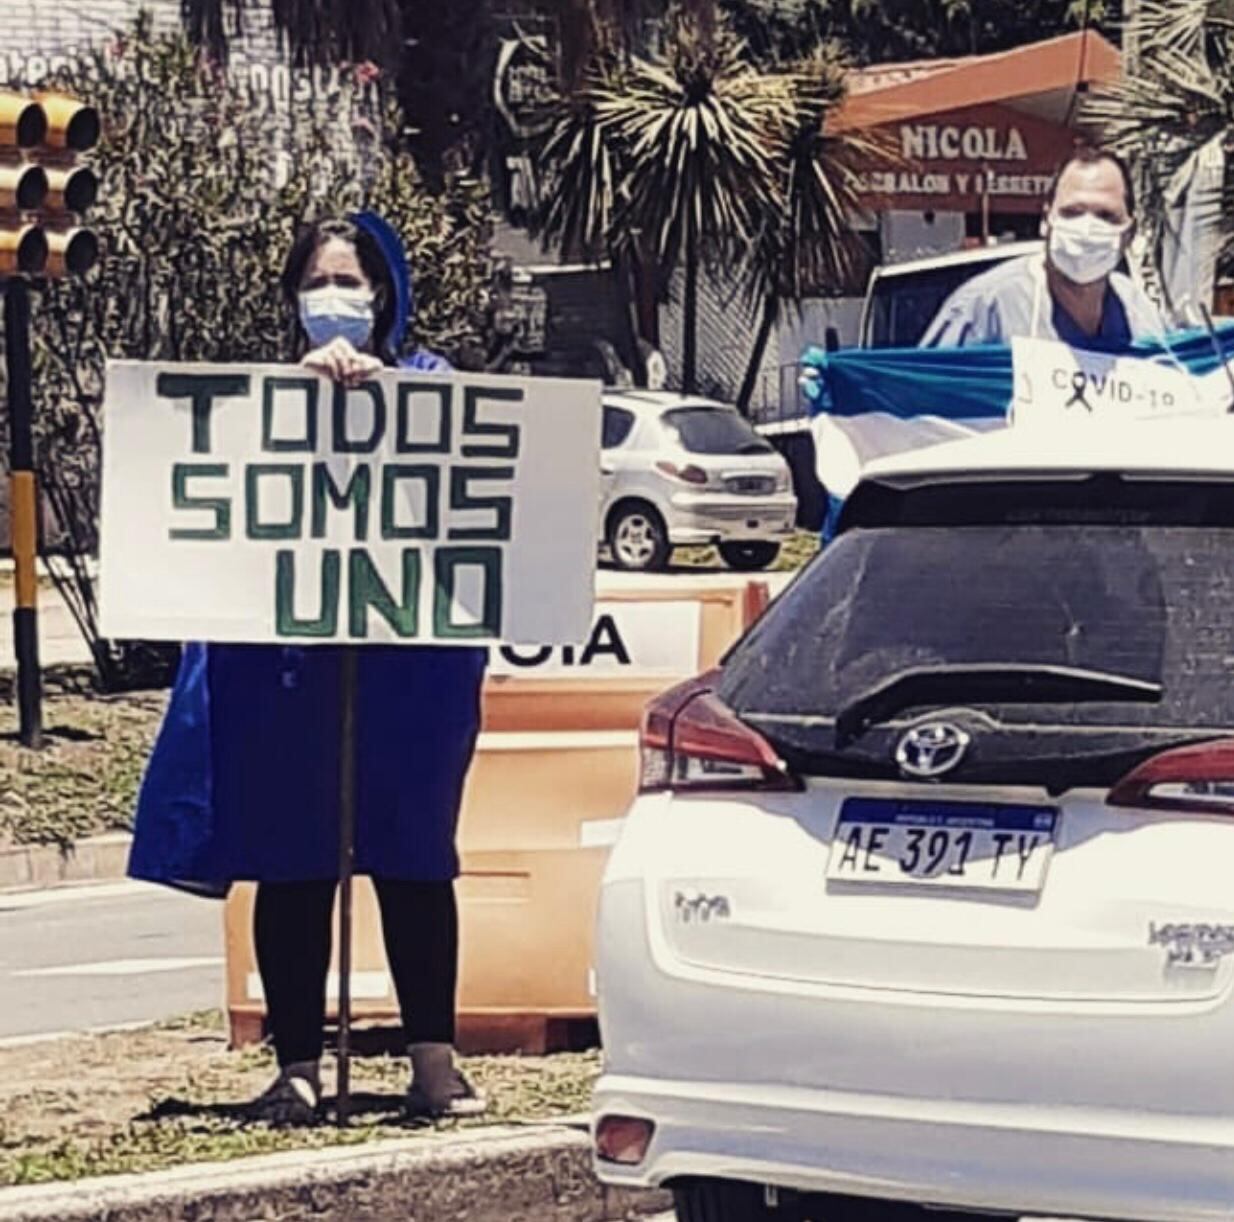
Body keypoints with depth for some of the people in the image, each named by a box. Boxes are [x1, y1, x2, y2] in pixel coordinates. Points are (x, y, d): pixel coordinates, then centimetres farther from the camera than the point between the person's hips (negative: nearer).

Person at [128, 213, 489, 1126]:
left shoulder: (426, 384, 11)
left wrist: (376, 380, -21)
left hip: (406, 663, -1)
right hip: (284, 662, 1)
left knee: (414, 858, 1)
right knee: (291, 865, 0)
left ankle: (435, 1059, 7)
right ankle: (298, 1066, 5)